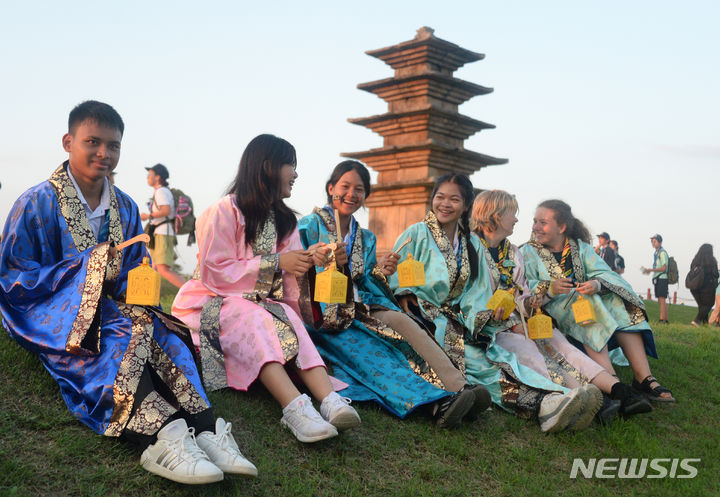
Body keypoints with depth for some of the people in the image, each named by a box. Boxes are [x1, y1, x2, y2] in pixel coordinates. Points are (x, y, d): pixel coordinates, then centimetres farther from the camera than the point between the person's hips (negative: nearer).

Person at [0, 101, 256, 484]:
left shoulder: (126, 208, 14)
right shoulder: (36, 203, -2)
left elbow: (137, 273, 17)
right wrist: (87, 266, -16)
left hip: (112, 309, 5)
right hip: (50, 314, -5)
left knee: (161, 334, -28)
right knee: (120, 339, -37)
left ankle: (203, 430, -45)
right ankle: (160, 434, -55)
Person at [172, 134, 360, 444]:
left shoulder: (284, 220, 18)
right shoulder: (225, 211, -6)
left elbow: (289, 277, 13)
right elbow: (215, 272, -13)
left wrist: (308, 262, -11)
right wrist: (276, 262, -16)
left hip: (264, 302, 5)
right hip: (214, 301, -5)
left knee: (288, 319, -29)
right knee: (251, 318, -37)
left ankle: (329, 399, -53)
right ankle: (295, 405, -58)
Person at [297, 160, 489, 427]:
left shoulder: (366, 238, 21)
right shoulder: (310, 225, 5)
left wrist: (380, 273, -3)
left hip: (359, 310, 5)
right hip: (323, 316, -4)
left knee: (400, 319, -28)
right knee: (367, 348, -33)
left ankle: (458, 388, -44)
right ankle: (438, 400, -51)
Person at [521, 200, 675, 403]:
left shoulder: (580, 247, 15)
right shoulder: (529, 252, 6)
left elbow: (604, 273, -1)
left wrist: (597, 284, -25)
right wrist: (549, 289, -29)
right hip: (549, 310, -4)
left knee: (618, 304, -20)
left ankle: (644, 378, -29)